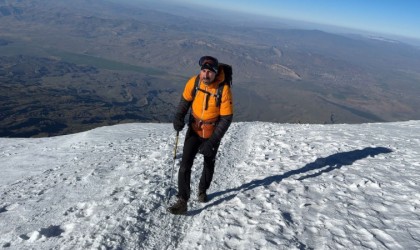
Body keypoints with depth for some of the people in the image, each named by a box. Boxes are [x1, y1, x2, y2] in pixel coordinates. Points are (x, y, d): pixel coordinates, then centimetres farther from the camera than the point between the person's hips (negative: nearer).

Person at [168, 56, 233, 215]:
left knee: (209, 164, 19)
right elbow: (185, 101, 2)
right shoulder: (193, 82, -17)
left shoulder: (224, 89, -25)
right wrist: (179, 117, -18)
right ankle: (182, 202, -2)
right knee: (185, 165, -11)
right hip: (194, 130, 1)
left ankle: (202, 190, 46)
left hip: (212, 134, -1)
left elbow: (226, 118, -20)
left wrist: (212, 142, -26)